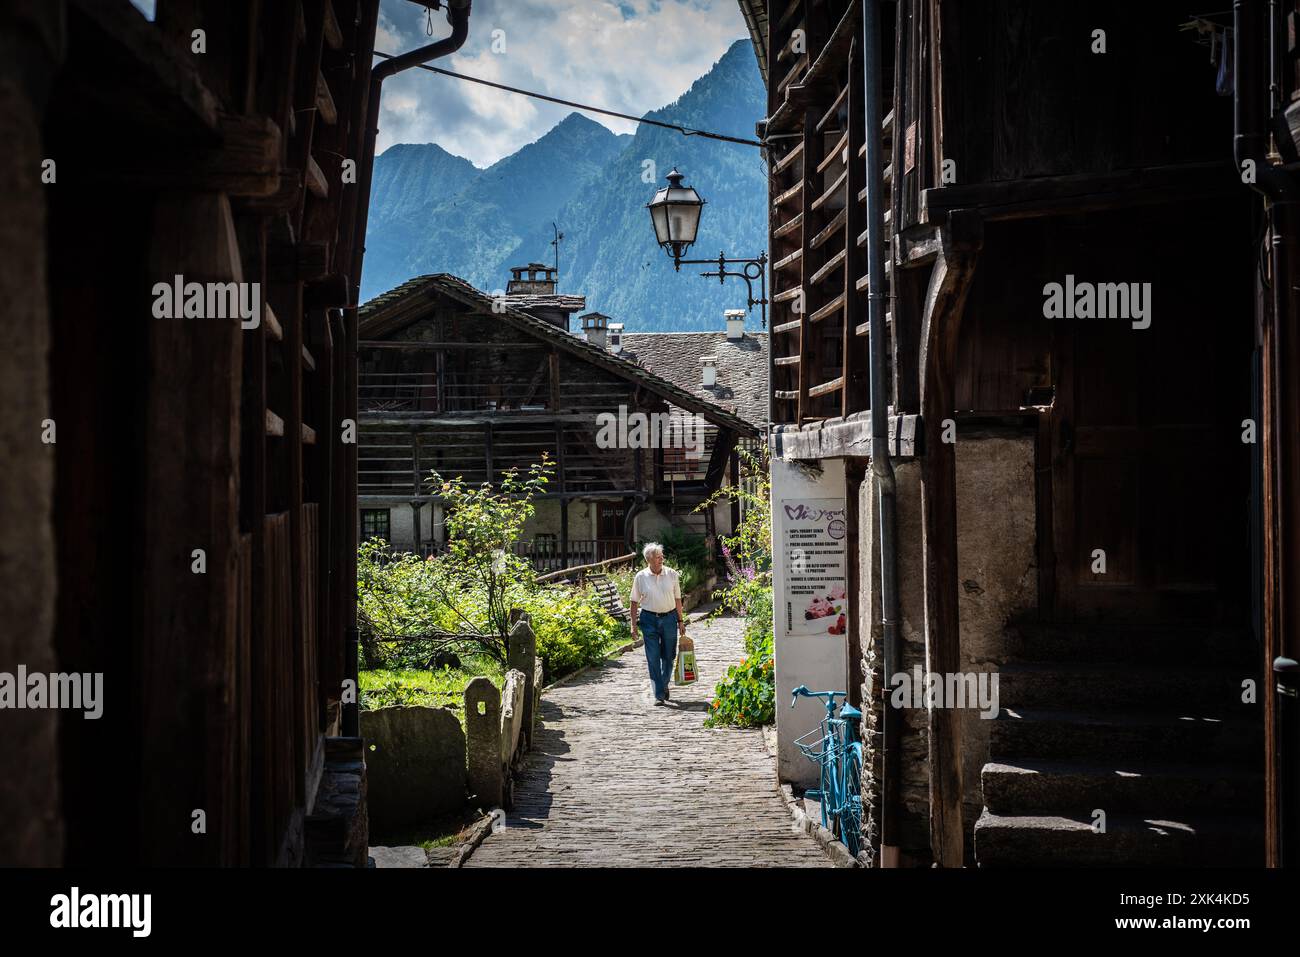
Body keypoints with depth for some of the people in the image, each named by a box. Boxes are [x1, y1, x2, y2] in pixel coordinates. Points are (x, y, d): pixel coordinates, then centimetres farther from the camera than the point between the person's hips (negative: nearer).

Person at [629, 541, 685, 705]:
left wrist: (681, 620, 7)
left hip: (669, 617, 1)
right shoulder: (641, 577, -2)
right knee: (653, 658, -5)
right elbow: (634, 602, 3)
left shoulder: (672, 574, 1)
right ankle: (659, 695, -2)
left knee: (668, 656, 9)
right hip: (649, 619, -1)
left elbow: (677, 599, 8)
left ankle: (664, 685, 33)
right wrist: (633, 625, -1)